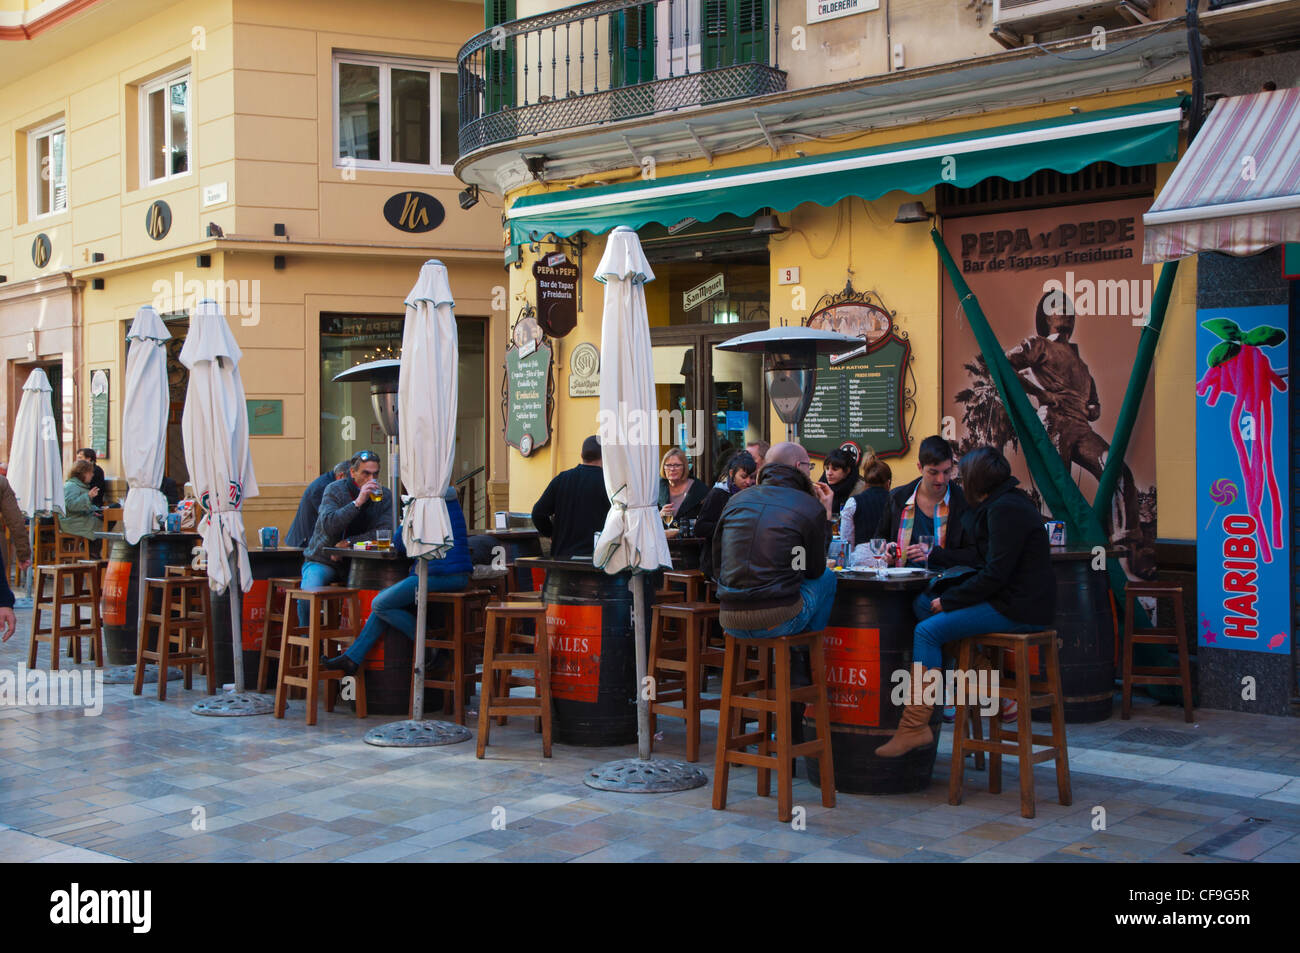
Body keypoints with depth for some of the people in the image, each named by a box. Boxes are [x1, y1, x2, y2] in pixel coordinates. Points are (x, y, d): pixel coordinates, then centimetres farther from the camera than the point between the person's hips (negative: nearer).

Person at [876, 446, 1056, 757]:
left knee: (928, 630, -16)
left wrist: (948, 600, -14)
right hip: (1023, 603, 11)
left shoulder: (1005, 509, -14)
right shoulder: (1009, 502, 18)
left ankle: (915, 727, -17)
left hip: (1016, 610, -11)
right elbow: (988, 566, 22)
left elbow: (996, 574, -21)